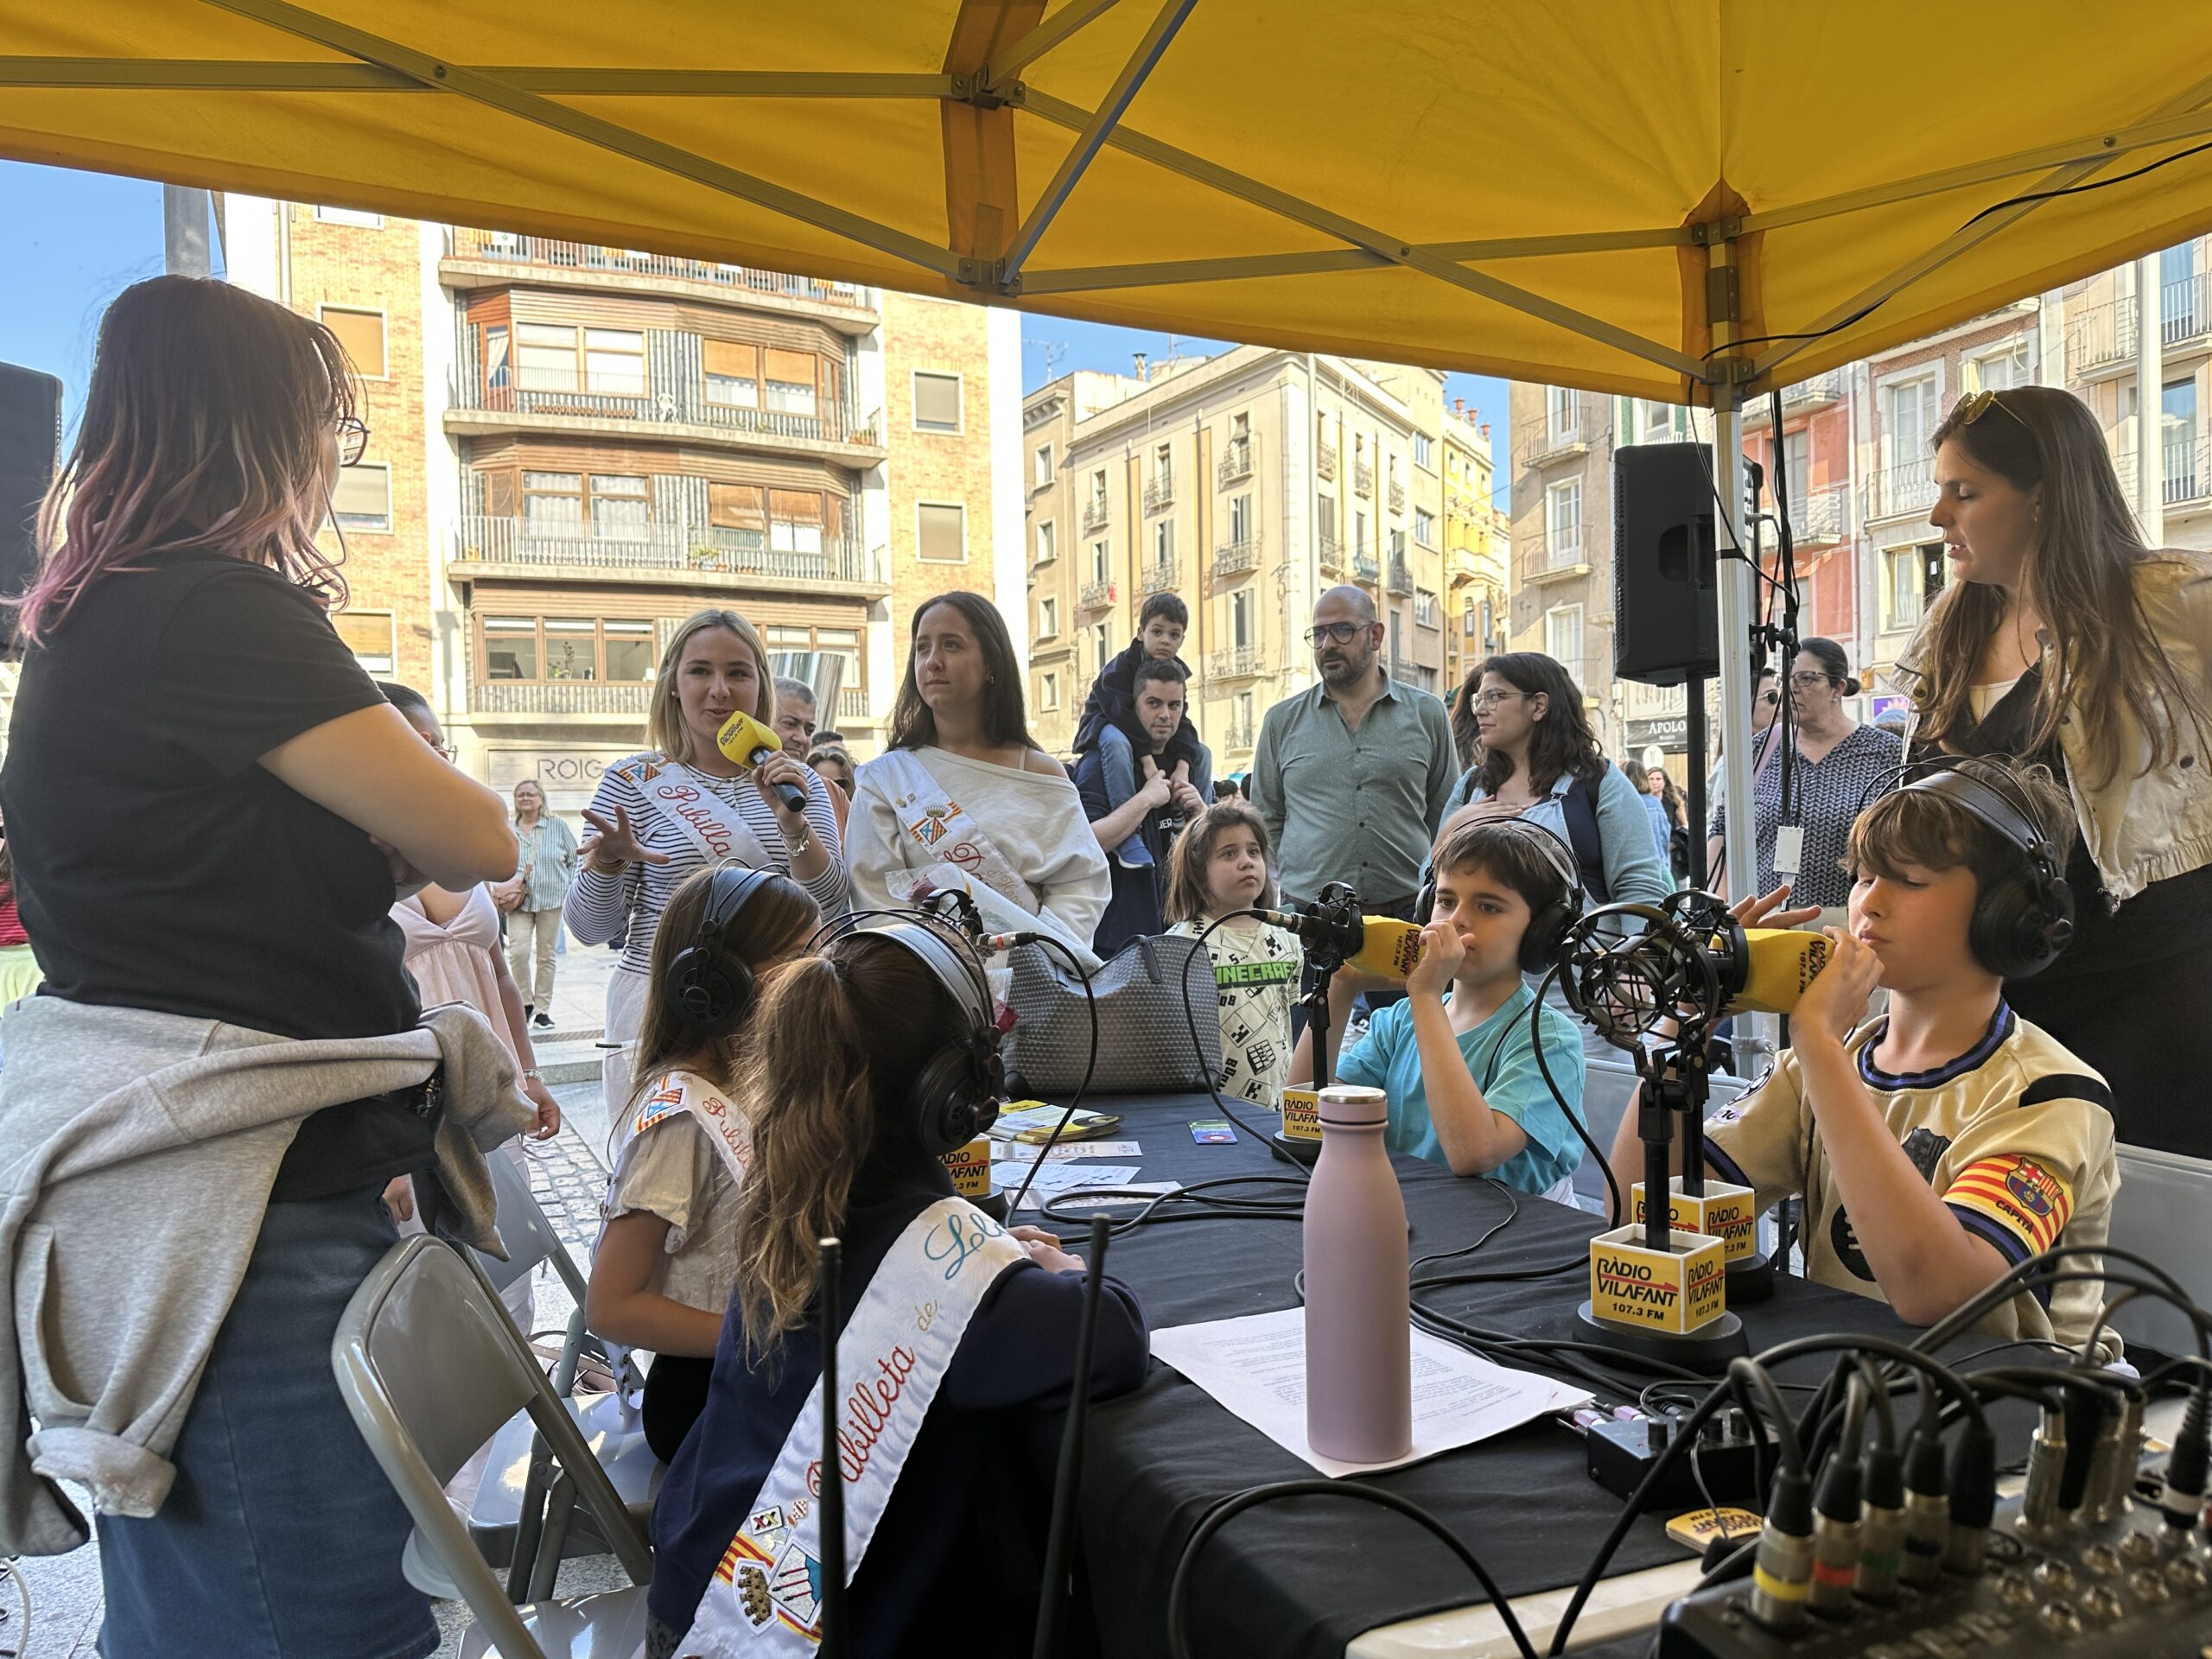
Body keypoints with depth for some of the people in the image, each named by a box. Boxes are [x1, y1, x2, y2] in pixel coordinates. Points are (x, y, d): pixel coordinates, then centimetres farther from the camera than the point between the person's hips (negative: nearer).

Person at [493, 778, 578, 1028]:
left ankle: (543, 1010, 12)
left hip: (551, 899, 0)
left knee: (546, 956, 4)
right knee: (518, 951, -15)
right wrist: (502, 890, 1)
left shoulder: (557, 825, 2)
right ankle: (526, 1002, 4)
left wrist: (569, 889, 1)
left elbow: (575, 859, 7)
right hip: (519, 902, 0)